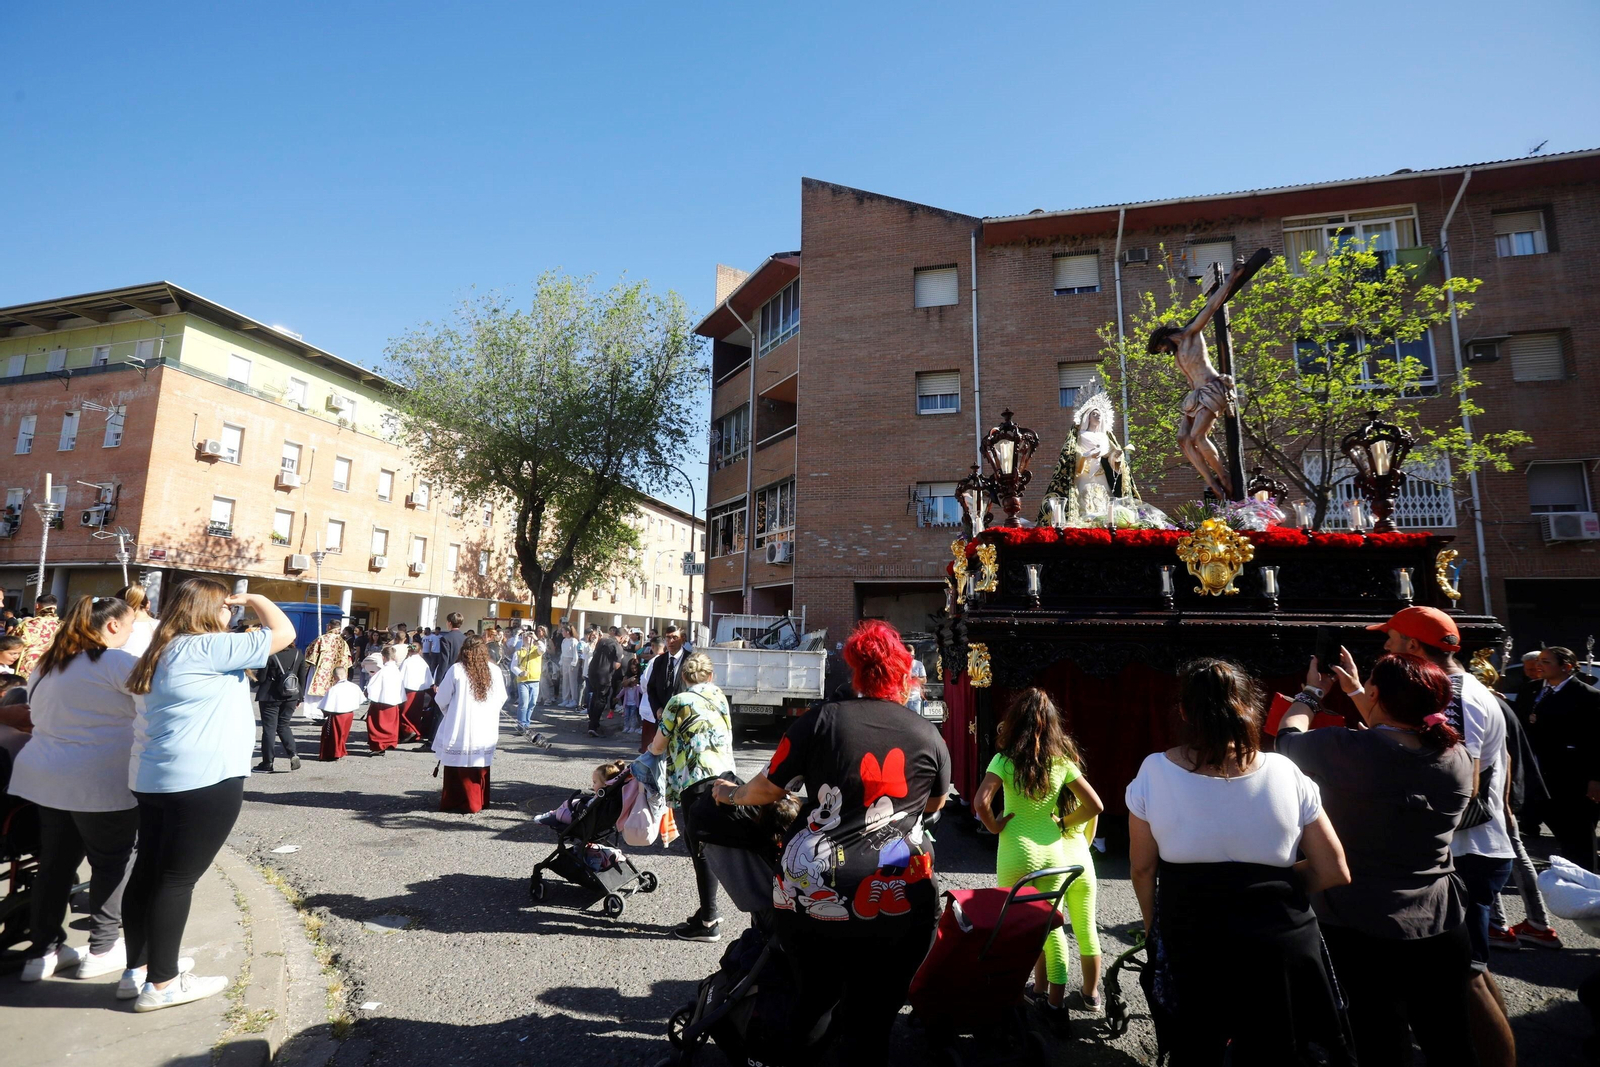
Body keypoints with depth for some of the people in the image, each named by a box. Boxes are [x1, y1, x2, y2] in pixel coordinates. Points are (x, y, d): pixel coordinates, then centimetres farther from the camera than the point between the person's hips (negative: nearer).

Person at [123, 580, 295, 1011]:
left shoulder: (162, 653, 14)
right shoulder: (204, 648, -15)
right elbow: (283, 633, -16)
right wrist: (254, 599, -3)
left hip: (154, 779, 10)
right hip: (201, 782, -10)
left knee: (147, 871, 15)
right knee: (177, 878, -2)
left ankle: (136, 969, 26)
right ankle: (162, 984, 7)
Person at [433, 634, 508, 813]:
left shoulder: (456, 670, -9)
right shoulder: (495, 671, -2)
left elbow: (442, 699, -1)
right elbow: (501, 699, 7)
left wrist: (450, 714, 18)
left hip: (459, 730, -2)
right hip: (485, 731, 2)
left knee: (458, 767, 10)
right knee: (480, 768, 13)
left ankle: (451, 801, 17)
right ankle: (478, 802, 19)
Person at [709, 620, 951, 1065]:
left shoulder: (823, 719, -3)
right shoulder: (930, 736, 3)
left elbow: (769, 788, 4)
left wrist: (731, 793, 25)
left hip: (810, 894, 0)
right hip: (896, 902, 0)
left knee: (811, 1001, 21)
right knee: (870, 1027, 14)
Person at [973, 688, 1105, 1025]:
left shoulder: (1005, 760, -10)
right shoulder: (1062, 760, -1)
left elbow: (981, 801, -22)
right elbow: (1095, 805, -3)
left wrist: (994, 826, -5)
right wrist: (1064, 823, 9)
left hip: (1018, 855, -3)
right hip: (1055, 851, 4)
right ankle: (1091, 995, 33)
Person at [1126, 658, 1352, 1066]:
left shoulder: (1154, 772, -11)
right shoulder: (1285, 773, -8)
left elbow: (1143, 867, -2)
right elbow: (1334, 873, -3)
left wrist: (1153, 926, 15)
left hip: (1188, 945, -1)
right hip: (1279, 945, 1)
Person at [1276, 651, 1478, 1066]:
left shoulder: (1344, 750, -20)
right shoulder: (1458, 758, -5)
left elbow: (1288, 736, 0)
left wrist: (1312, 691, 18)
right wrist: (1354, 691, 25)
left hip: (1357, 931, -4)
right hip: (1442, 932, 4)